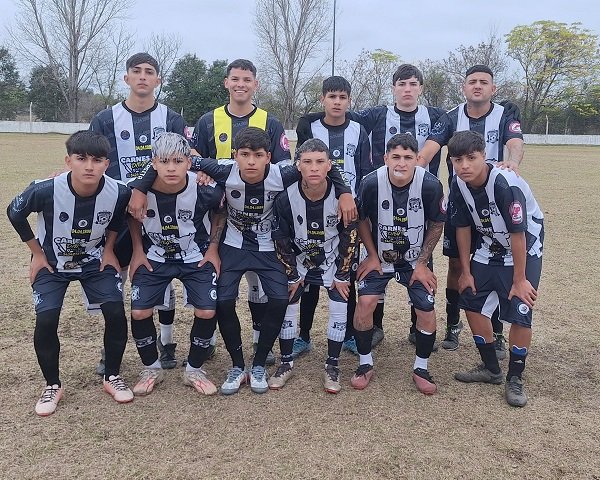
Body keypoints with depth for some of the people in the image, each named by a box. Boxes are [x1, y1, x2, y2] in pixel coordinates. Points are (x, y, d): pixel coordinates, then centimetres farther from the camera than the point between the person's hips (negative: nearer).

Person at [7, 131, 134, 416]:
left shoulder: (118, 193, -26)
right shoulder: (46, 191, -30)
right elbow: (14, 213, -9)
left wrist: (108, 250, -1)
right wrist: (37, 254, -5)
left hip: (95, 260, 1)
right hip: (52, 263, -1)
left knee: (116, 313, -13)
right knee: (45, 321, -13)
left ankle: (112, 377, 10)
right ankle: (53, 385, 11)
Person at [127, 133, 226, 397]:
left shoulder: (205, 189, -25)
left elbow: (222, 212, -1)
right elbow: (132, 215, 2)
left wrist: (213, 247, -4)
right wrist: (138, 250, -1)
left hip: (196, 257, 0)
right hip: (154, 257, 1)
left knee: (207, 312, -14)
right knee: (139, 313, -11)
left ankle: (194, 369, 12)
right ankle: (151, 368, 15)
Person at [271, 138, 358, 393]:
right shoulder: (286, 198, -24)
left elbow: (349, 237, -12)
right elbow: (281, 240, -11)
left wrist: (342, 275, -9)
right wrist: (292, 275, -6)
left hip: (333, 260, 0)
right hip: (298, 260, 1)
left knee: (339, 308, -7)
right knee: (286, 306, -3)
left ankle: (332, 366, 11)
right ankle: (286, 363, 16)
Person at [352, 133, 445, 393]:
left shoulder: (430, 185, -22)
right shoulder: (371, 183, -22)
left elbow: (436, 225, -7)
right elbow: (361, 220, -4)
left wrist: (422, 263, -7)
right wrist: (372, 256, -4)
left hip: (416, 259, 0)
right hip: (379, 257, 0)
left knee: (426, 310, -7)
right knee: (365, 302, -15)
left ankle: (421, 368, 17)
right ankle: (365, 364, 7)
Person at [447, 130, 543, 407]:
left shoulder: (506, 184, -31)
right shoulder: (459, 185, -13)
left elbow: (518, 234, -25)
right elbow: (463, 227, -2)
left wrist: (519, 279, -18)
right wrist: (466, 270, 2)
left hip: (524, 250, -6)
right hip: (489, 248, 6)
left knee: (520, 313, -10)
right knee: (472, 303, 4)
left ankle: (515, 378, 10)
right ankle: (491, 368, 23)